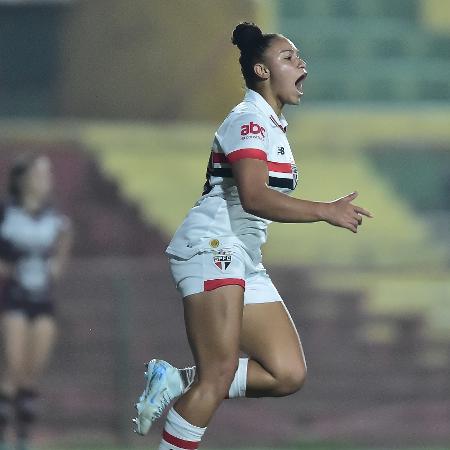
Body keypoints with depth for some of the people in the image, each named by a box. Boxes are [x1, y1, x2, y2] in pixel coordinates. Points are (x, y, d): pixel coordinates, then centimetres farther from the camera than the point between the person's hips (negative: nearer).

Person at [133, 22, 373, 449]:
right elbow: (254, 197, -24)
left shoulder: (274, 125, 21)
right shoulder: (249, 119, -10)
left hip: (244, 262, 10)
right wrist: (327, 211, -24)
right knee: (219, 376, -19)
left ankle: (177, 382, 3)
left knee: (288, 374, -2)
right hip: (210, 248, -10)